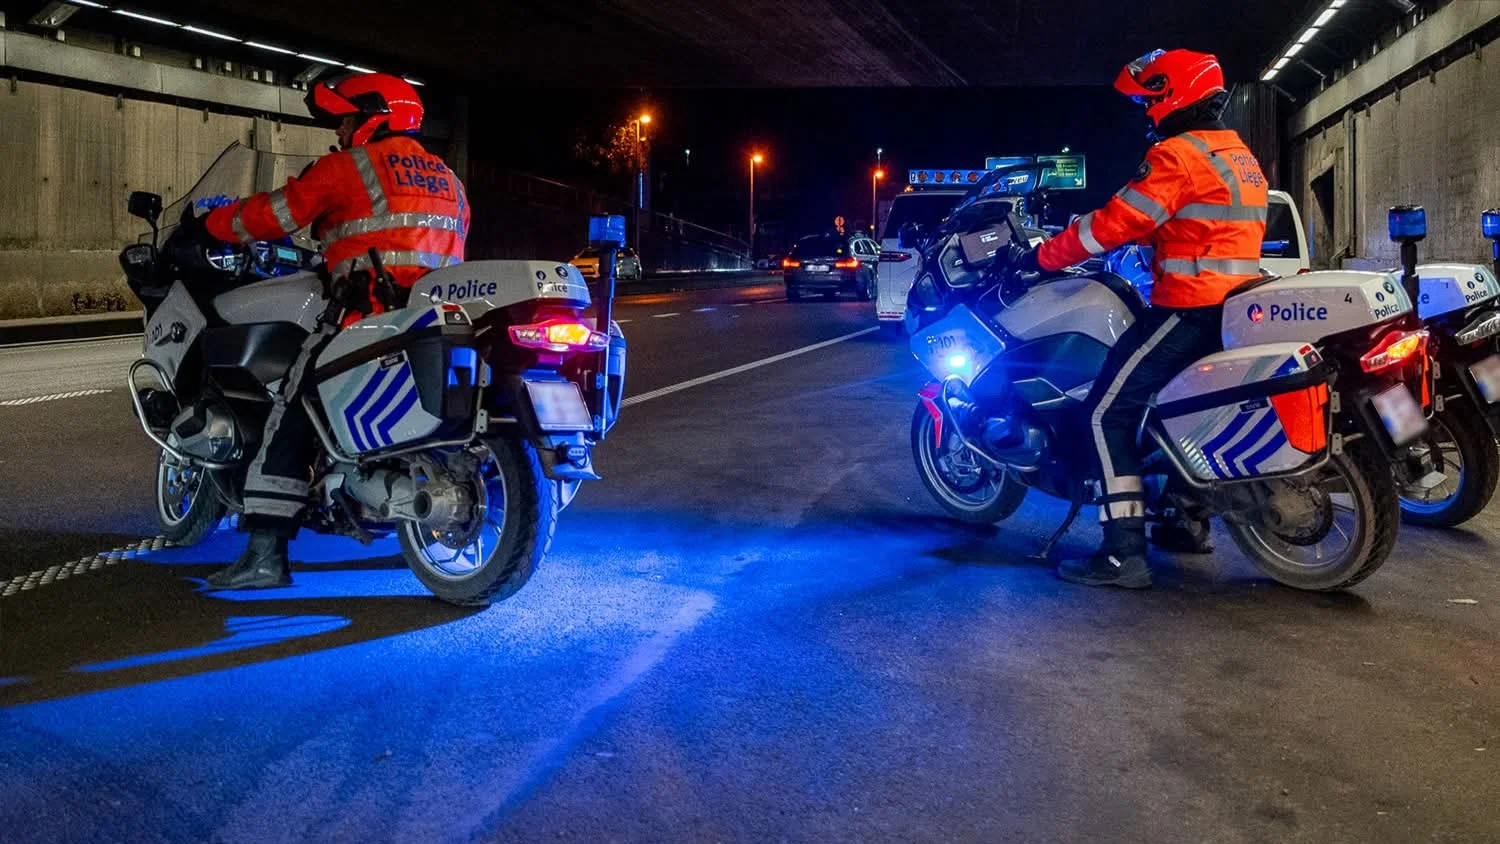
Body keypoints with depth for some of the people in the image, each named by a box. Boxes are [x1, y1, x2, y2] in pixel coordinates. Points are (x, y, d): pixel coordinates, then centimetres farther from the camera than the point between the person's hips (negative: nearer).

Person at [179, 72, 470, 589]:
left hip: (370, 319, -7)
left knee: (290, 414, -3)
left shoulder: (349, 167, 3)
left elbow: (274, 214, 5)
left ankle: (266, 553, -11)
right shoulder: (446, 178, 22)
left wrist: (206, 227, 22)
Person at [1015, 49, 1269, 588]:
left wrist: (1044, 256, -5)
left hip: (1191, 309, -10)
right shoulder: (1242, 157, 19)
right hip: (1236, 307, 10)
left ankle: (1124, 553, -15)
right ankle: (1189, 522, 34)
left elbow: (1117, 222, -15)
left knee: (1109, 411, -9)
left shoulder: (1175, 155, -12)